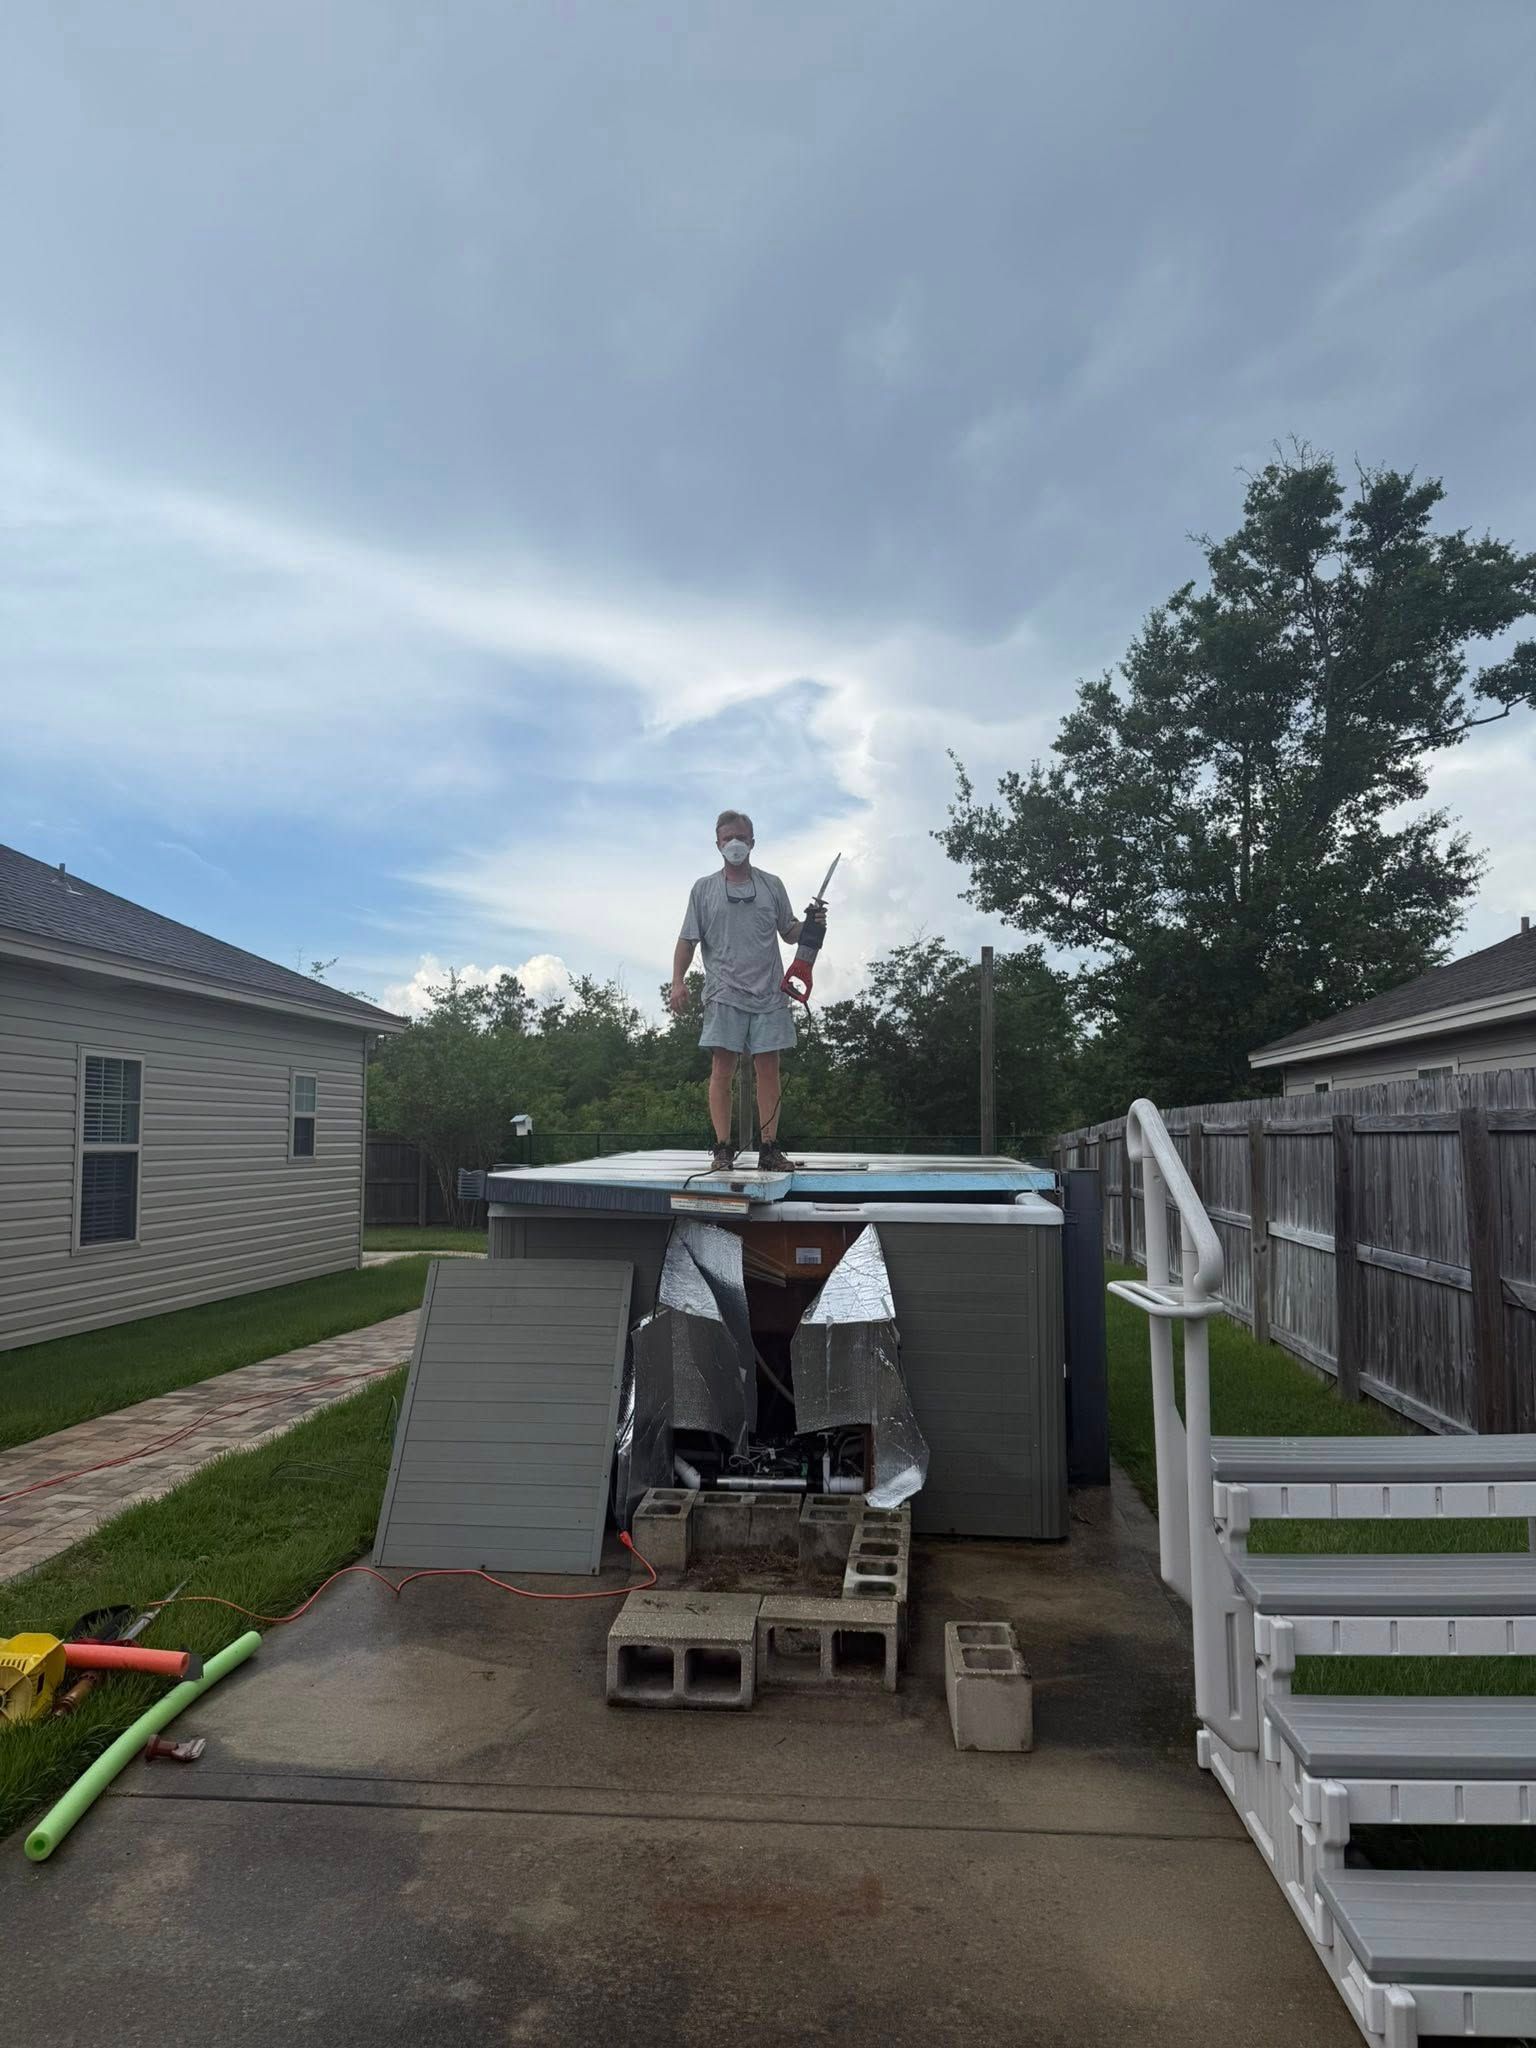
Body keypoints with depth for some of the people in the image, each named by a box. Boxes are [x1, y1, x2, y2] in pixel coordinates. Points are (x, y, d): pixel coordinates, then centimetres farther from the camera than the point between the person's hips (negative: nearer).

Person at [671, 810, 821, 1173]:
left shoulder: (772, 885, 14)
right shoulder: (704, 888, 10)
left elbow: (789, 932, 20)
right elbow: (688, 940, 9)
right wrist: (677, 982, -1)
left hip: (769, 993, 2)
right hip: (724, 993, -2)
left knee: (768, 1068, 0)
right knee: (723, 1069, -5)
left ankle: (769, 1149, 6)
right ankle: (723, 1149, 0)